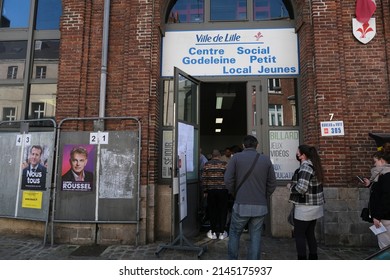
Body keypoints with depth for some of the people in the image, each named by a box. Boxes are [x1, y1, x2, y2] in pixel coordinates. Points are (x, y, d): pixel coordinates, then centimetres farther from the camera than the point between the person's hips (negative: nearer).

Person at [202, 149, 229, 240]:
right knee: (222, 211, 10)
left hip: (211, 191, 1)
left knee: (212, 211, 11)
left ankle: (213, 232, 17)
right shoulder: (224, 164, -4)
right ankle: (221, 232, 15)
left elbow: (204, 178, -2)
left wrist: (205, 191, 6)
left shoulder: (207, 164, 1)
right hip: (222, 190, -1)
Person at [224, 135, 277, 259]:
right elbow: (272, 184, 4)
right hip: (260, 206, 2)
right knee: (255, 237, 12)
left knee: (234, 234, 15)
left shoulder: (236, 157, -4)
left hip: (241, 205, -2)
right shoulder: (266, 159, 3)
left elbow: (228, 180, -8)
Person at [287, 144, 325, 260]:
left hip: (305, 207, -9)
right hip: (315, 206, 9)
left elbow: (301, 188, -26)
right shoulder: (314, 165, 9)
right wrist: (295, 184, 7)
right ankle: (313, 257, 27)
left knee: (299, 234, 3)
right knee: (310, 234, 18)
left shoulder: (305, 167, -19)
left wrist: (290, 186, -9)